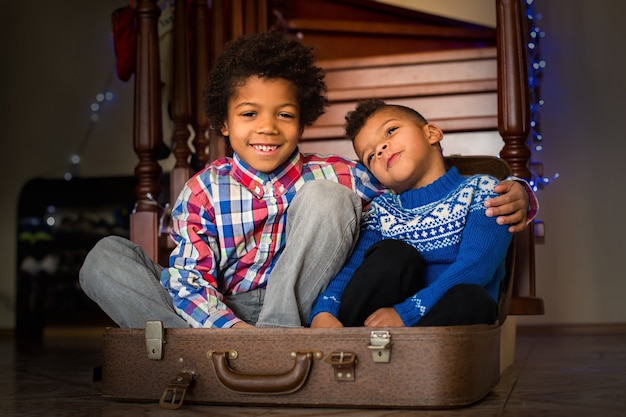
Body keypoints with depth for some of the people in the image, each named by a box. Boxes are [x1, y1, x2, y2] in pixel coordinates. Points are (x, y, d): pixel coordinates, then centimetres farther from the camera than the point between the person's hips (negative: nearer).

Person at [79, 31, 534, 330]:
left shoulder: (335, 178, -3)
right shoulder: (203, 191, -3)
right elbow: (190, 279, -13)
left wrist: (509, 197, -18)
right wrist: (231, 330, -35)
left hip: (294, 315, 0)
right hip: (220, 316, 1)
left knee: (325, 196, -19)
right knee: (107, 258, -17)